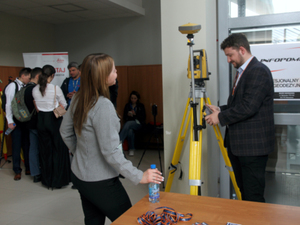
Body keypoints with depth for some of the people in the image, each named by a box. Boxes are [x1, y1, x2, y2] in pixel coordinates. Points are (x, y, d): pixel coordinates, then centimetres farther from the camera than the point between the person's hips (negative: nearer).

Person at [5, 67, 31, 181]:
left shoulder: (26, 87, 6)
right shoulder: (12, 86, -8)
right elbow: (8, 104, -10)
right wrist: (10, 121, -12)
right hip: (16, 120, -4)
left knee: (27, 144, 10)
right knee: (16, 145, 3)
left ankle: (28, 167, 22)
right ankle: (17, 171, 15)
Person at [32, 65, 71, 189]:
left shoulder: (35, 90, -1)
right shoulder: (55, 88, -14)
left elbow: (37, 105, 11)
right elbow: (64, 105, -3)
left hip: (41, 120, 5)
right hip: (54, 120, -4)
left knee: (45, 150, 14)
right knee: (59, 149, 8)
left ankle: (47, 180, 24)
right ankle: (58, 179, 14)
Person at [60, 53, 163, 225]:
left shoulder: (78, 99, 0)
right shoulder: (103, 106, -25)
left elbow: (65, 132, 12)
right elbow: (111, 152, -25)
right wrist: (138, 176, -21)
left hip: (79, 175, 8)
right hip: (100, 182, -8)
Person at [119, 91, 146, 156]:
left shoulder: (141, 106, 10)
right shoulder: (127, 106, 15)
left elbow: (143, 117, 4)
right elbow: (124, 117, 15)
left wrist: (135, 114, -11)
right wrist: (128, 115, -9)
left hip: (138, 123, -2)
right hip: (128, 122, 2)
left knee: (128, 124, -37)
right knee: (130, 131, -37)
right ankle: (131, 149, -22)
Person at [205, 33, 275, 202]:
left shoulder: (259, 71, -14)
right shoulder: (242, 72, 17)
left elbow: (249, 107, -23)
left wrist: (221, 117, -14)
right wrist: (221, 110, 6)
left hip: (253, 145, -10)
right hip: (239, 144, 10)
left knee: (253, 197, -3)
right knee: (244, 193, 18)